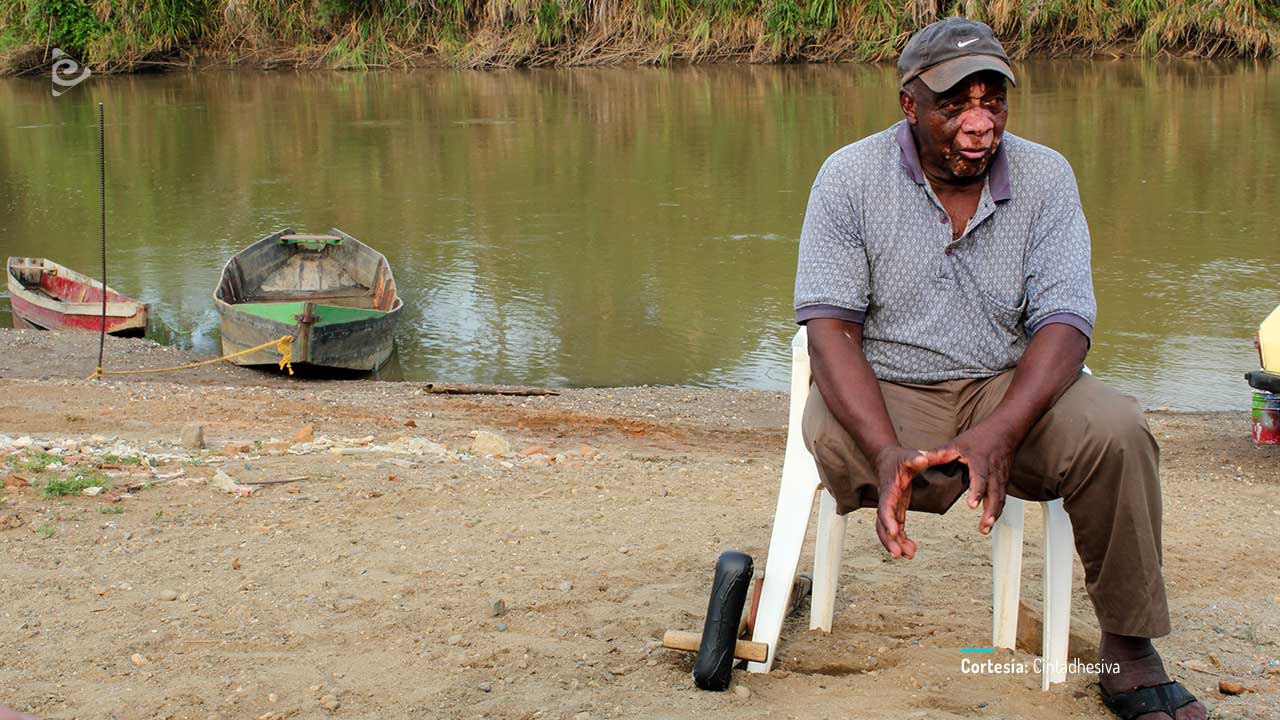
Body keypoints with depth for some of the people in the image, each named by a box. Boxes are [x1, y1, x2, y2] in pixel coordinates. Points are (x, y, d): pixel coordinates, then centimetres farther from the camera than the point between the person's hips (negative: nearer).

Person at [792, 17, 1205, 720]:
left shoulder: (1046, 176, -3)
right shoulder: (849, 177, -8)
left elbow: (1063, 323, -11)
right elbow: (830, 327, -15)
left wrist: (1001, 431, -31)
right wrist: (887, 452, -32)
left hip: (1008, 386, 2)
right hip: (884, 393, -1)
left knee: (1115, 432, -27)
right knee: (828, 439, -36)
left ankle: (1129, 651, -13)